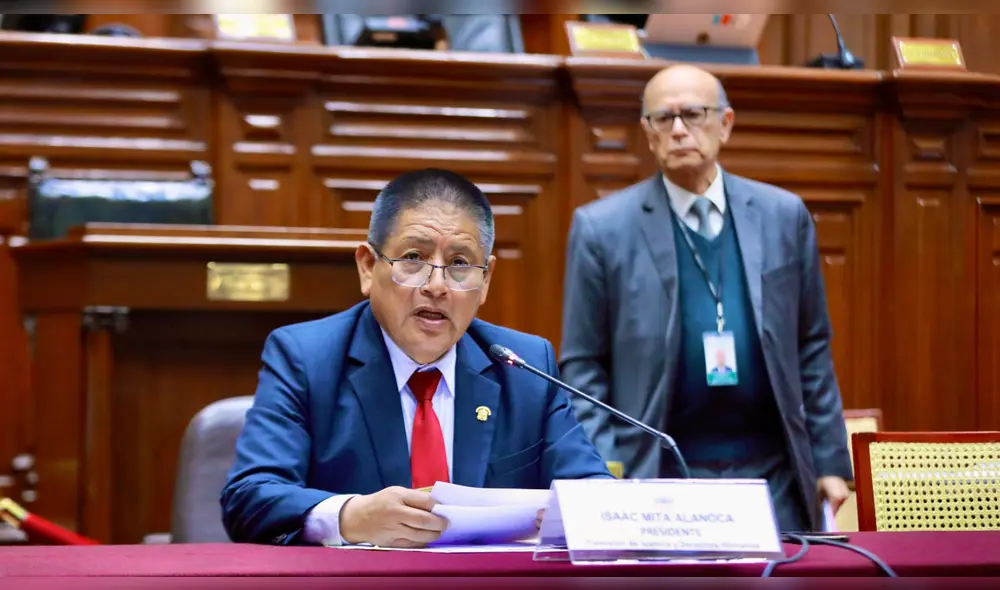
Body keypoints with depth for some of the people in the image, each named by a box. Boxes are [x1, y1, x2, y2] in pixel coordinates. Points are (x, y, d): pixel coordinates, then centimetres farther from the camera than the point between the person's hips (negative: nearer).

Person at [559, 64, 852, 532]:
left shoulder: (784, 216, 8)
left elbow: (812, 349, 11)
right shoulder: (601, 228, 0)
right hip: (656, 479, -2)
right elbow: (582, 366, 0)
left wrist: (830, 463, 7)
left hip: (772, 475, 2)